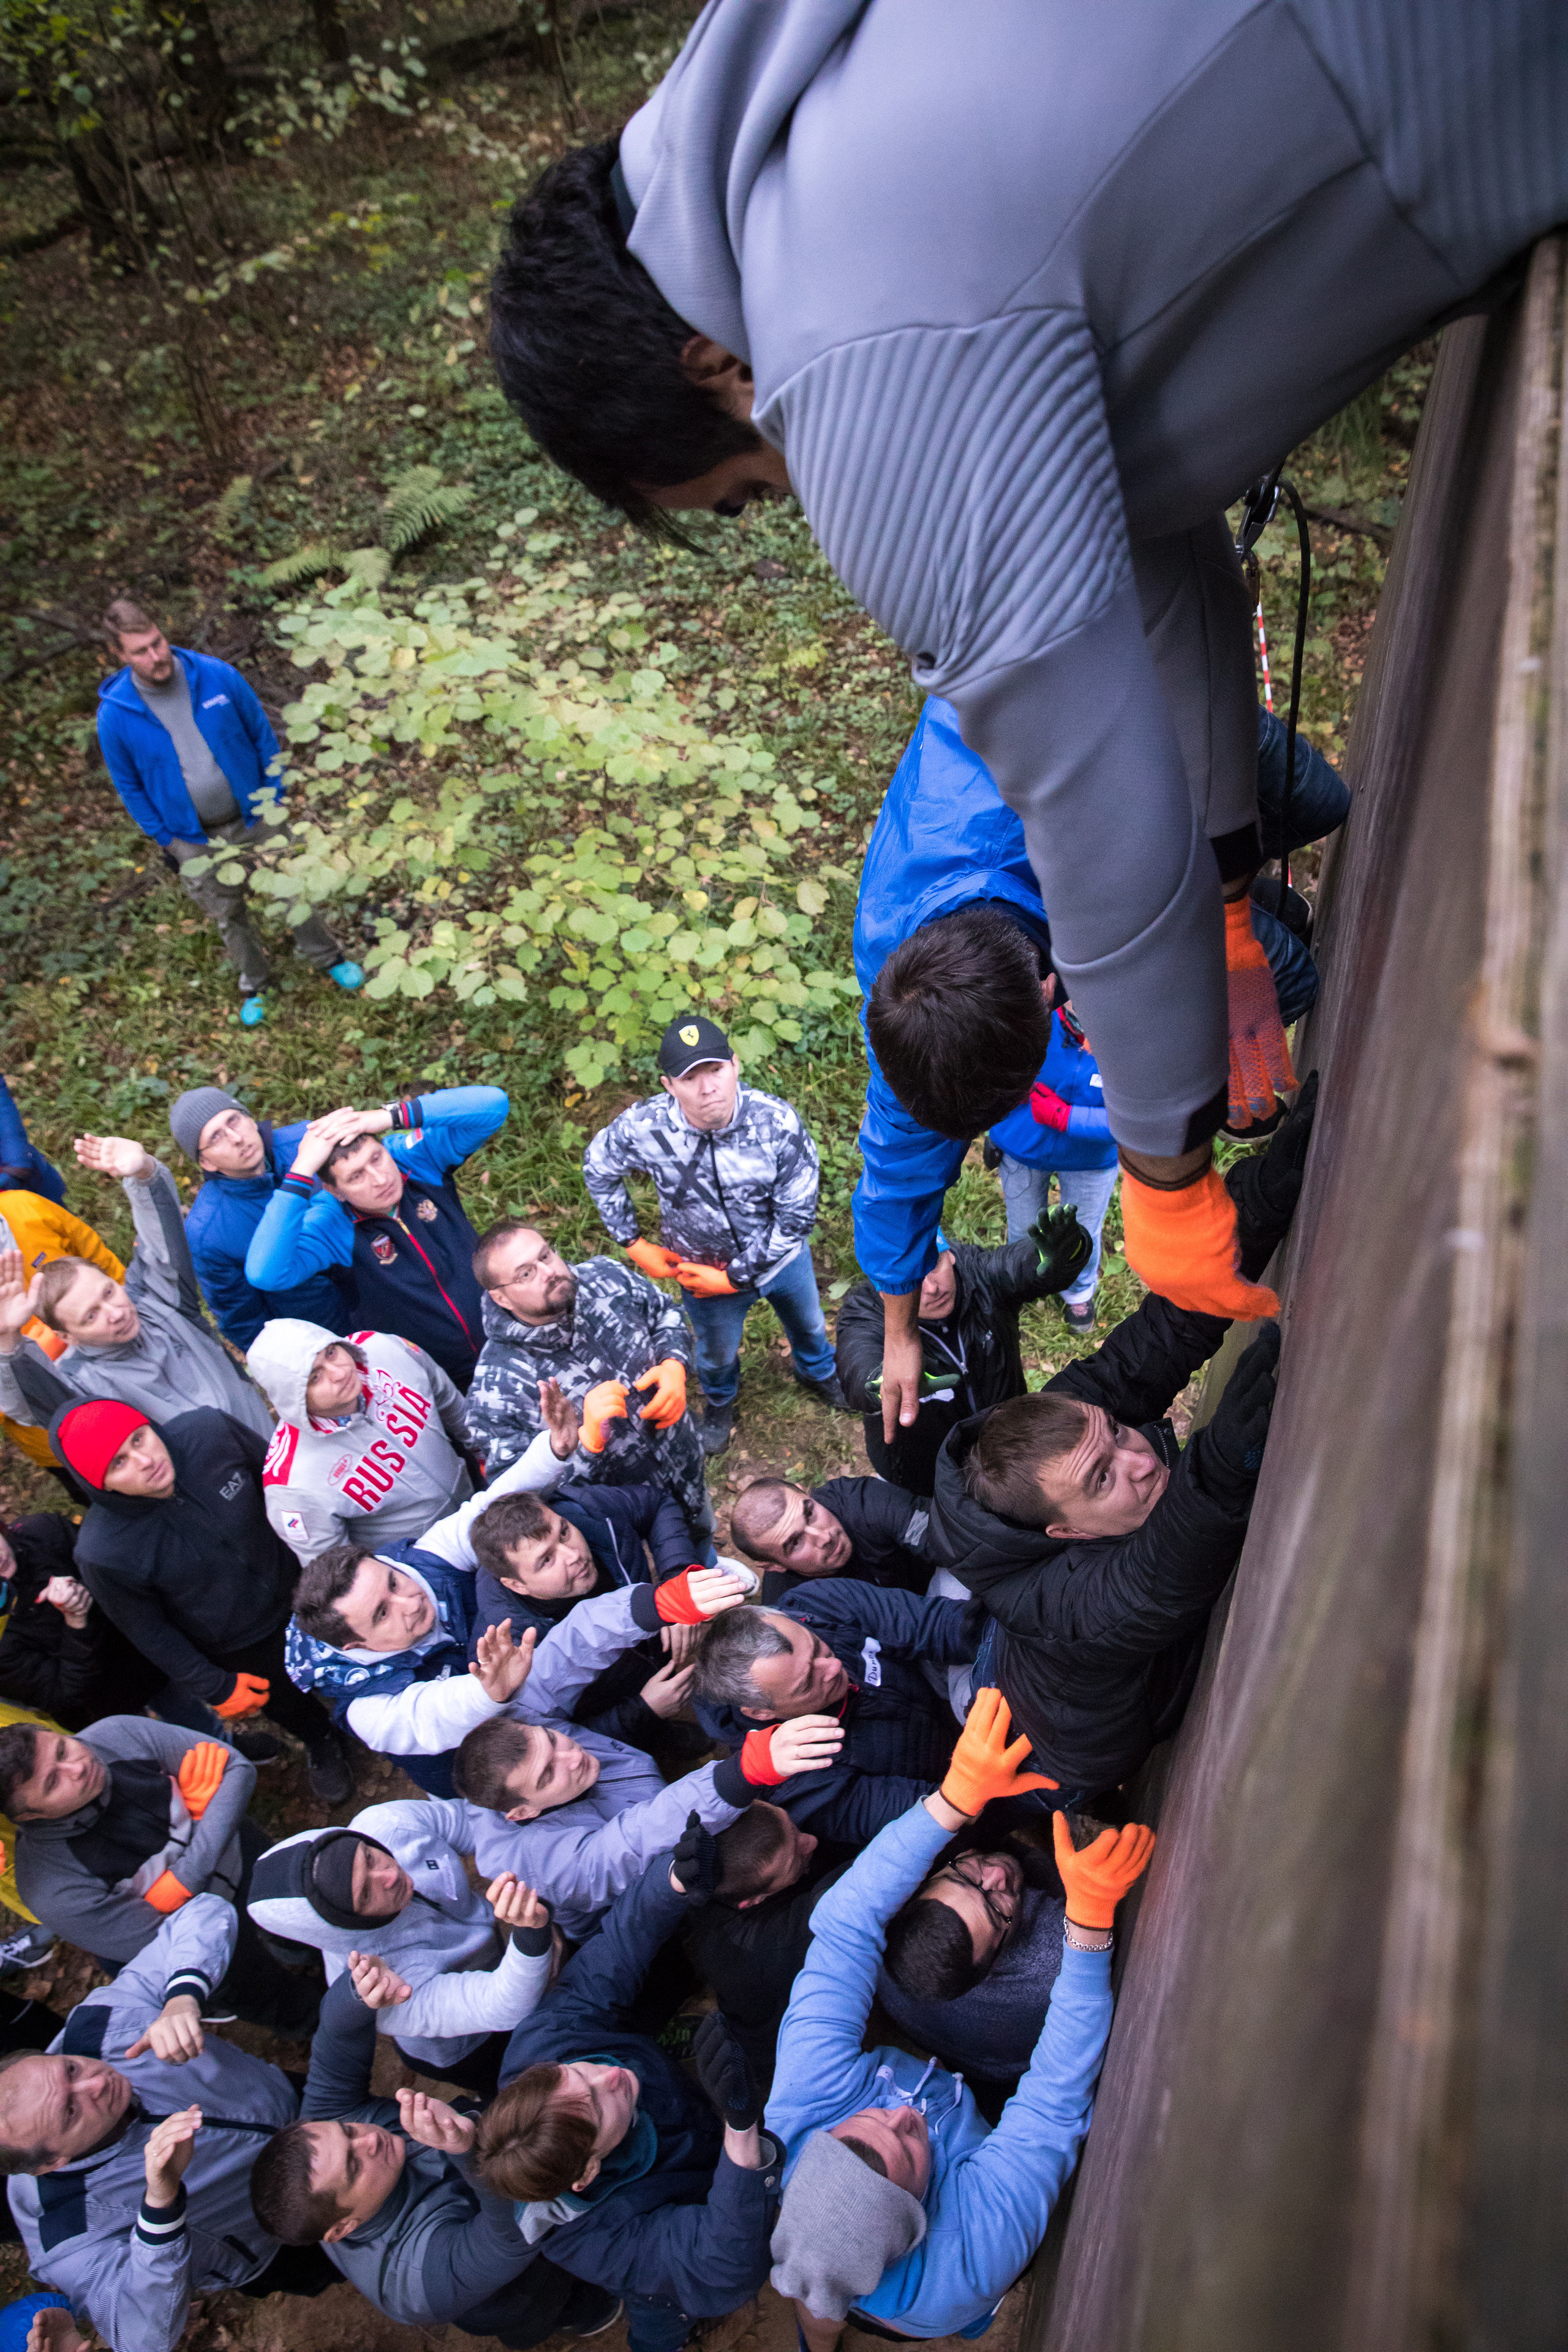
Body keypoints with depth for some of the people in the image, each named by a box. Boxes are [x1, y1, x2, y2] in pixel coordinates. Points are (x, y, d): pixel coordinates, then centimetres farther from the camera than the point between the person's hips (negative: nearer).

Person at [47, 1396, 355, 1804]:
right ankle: (322, 1746, 62)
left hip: (296, 1590, 2)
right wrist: (215, 1688, -8)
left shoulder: (209, 1431, -31)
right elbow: (147, 1630, -16)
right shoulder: (102, 1553, -35)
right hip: (240, 1653, -2)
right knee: (292, 1709, 27)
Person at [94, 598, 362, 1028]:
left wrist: (274, 799, -2)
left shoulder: (217, 676, -16)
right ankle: (253, 983, 41)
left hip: (255, 816, 0)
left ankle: (326, 956, 40)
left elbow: (262, 735, -3)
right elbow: (128, 785, -2)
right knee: (227, 914, 17)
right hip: (194, 839, 0)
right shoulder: (114, 715, -16)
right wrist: (165, 838, -2)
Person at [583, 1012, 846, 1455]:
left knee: (808, 1324, 32)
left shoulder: (778, 1122, -34)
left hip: (781, 1254, 0)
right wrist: (634, 1244, -8)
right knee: (717, 1352, 30)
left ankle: (817, 1370, 69)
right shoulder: (644, 1127, -32)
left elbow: (797, 1215, -25)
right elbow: (598, 1167, -9)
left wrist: (736, 1277, -24)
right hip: (705, 1269, 0)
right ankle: (720, 1401, 67)